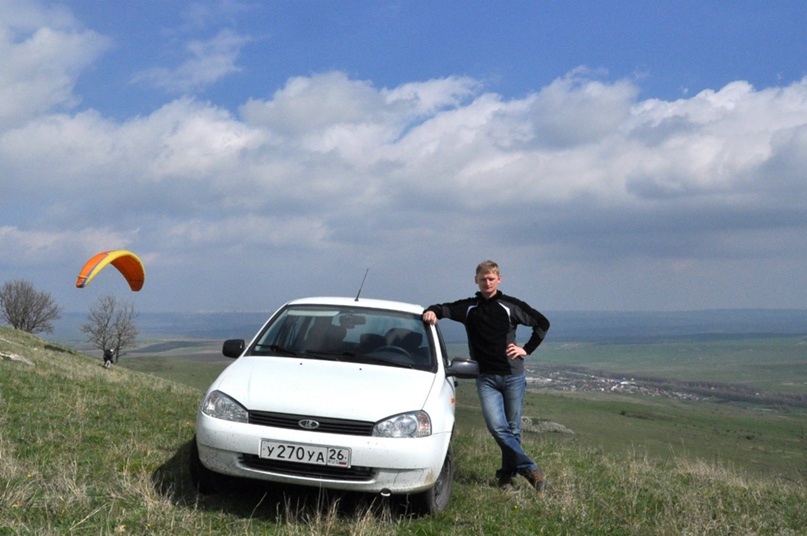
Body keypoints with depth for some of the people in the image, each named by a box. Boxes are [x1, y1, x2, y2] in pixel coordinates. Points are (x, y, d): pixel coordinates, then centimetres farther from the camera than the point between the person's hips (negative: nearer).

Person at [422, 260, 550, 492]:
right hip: (486, 378, 1)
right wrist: (431, 311, -19)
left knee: (512, 428, 3)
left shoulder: (511, 305, 5)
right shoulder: (468, 307, 10)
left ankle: (507, 474, 16)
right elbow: (445, 309, 5)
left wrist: (526, 349, 3)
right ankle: (530, 468, -7)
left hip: (513, 375, -1)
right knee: (497, 427, -14)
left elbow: (542, 323, 12)